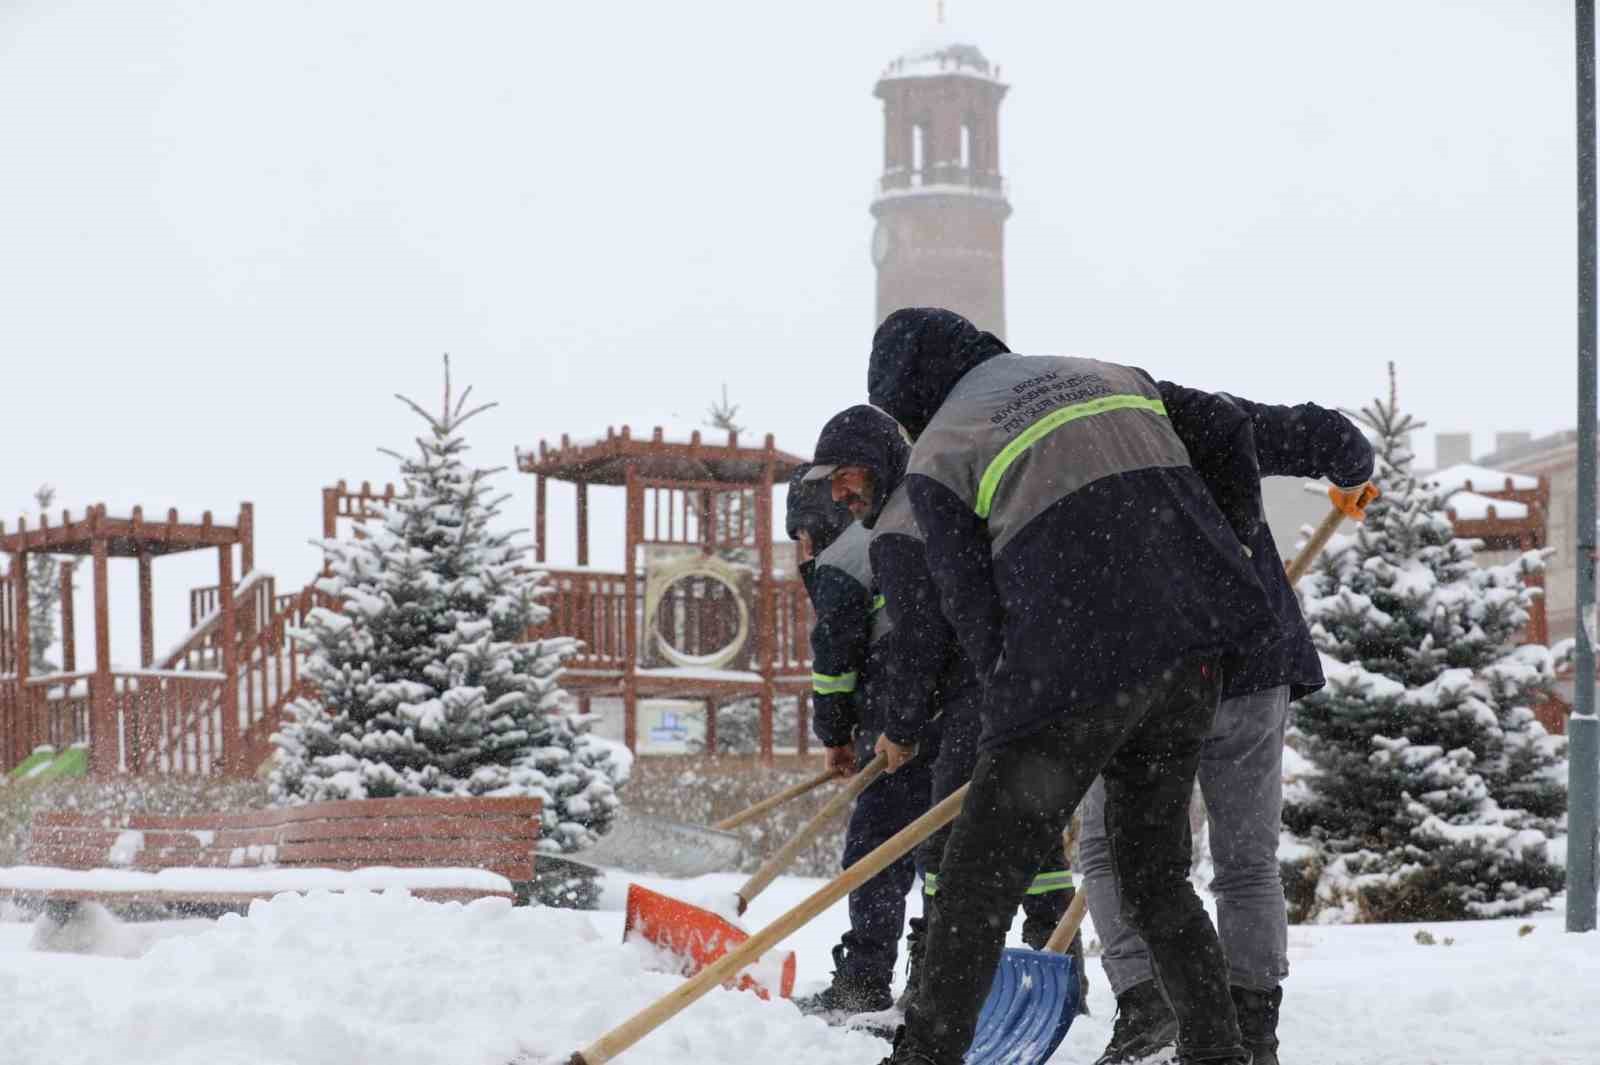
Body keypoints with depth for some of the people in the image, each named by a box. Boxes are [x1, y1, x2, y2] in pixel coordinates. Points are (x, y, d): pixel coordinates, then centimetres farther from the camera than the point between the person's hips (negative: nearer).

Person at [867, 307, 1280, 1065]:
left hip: (1076, 662, -6)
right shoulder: (1112, 377, 23)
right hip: (1193, 653, 6)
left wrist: (1020, 700, 11)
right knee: (1155, 873, 20)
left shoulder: (939, 454, 8)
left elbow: (974, 609, 3)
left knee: (979, 881, 4)